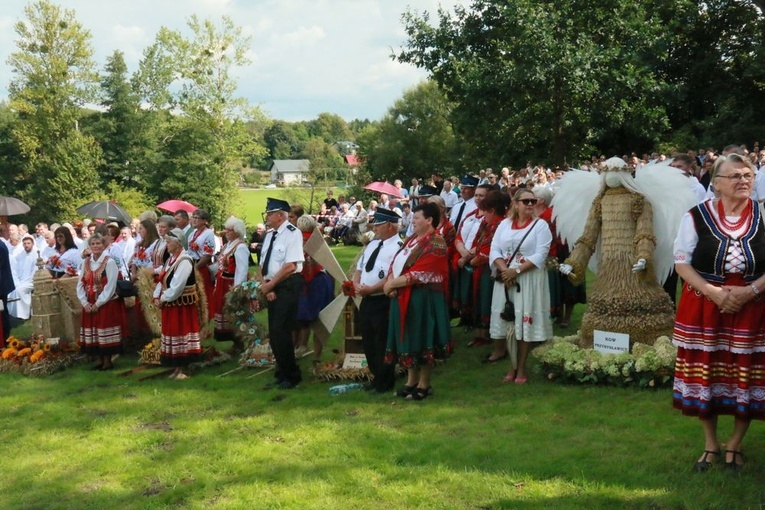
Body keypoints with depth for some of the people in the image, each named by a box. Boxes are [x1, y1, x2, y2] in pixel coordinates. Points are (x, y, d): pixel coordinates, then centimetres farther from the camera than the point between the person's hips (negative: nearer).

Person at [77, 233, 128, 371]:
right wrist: (85, 302, -5)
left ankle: (108, 361, 8)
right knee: (93, 334, 8)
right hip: (89, 305, 6)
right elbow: (81, 284, 6)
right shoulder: (86, 262, 7)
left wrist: (98, 303, -16)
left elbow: (110, 286, -15)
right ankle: (100, 361, 19)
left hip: (106, 304, -6)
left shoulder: (109, 262, -10)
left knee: (105, 333, -3)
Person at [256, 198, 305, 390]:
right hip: (271, 288, 8)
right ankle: (282, 374, 21)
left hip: (287, 286, -8)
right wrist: (265, 286, -4)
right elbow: (263, 265, 13)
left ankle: (292, 376, 5)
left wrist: (269, 285, -12)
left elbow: (290, 266, -18)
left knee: (281, 332, -9)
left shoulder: (292, 233, -11)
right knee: (274, 333, 10)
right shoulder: (270, 235, 13)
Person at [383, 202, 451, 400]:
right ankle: (411, 381, 25)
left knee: (421, 341, 2)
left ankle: (423, 385, 14)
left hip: (422, 299, -8)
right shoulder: (412, 239, 14)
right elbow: (396, 262, 11)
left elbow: (418, 275, -20)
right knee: (409, 340, 14)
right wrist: (390, 281, -9)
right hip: (403, 298, 8)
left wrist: (392, 283, -14)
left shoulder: (435, 244, -13)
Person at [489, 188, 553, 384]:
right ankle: (513, 366, 17)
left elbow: (540, 255, -11)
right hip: (505, 279, 3)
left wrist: (517, 270, -18)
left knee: (525, 322, -1)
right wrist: (504, 270, -14)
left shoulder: (541, 225, -1)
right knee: (508, 322, 5)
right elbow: (494, 250, 3)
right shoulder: (504, 224, 10)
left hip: (529, 279, -3)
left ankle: (521, 368, 10)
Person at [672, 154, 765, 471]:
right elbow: (681, 261, -3)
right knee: (705, 375, 5)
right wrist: (713, 292, -15)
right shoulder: (697, 216, -4)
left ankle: (735, 444, 25)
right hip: (703, 309, 0)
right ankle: (710, 445, 23)